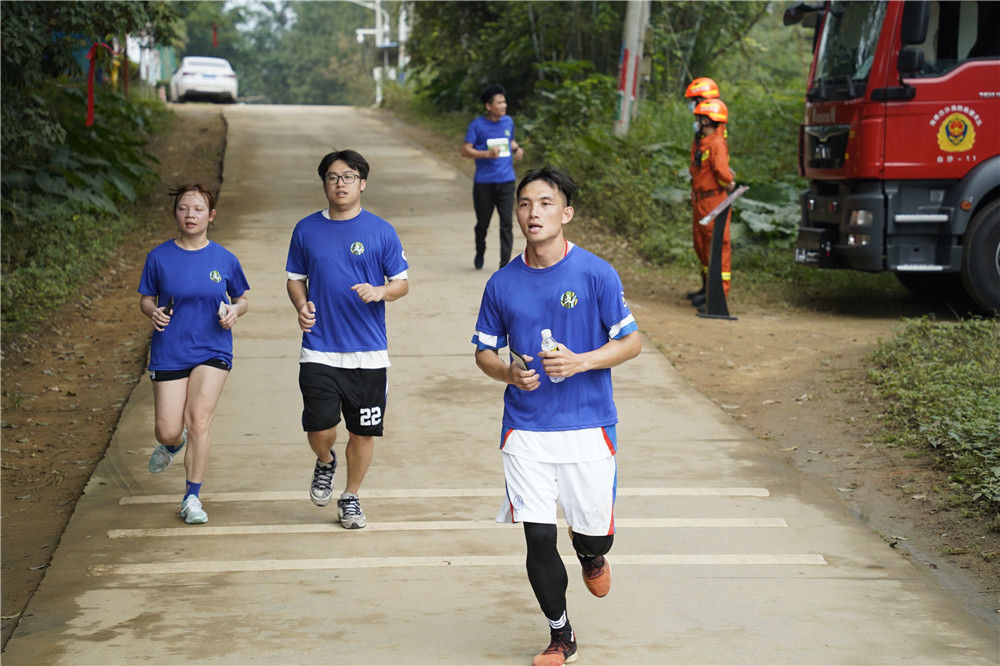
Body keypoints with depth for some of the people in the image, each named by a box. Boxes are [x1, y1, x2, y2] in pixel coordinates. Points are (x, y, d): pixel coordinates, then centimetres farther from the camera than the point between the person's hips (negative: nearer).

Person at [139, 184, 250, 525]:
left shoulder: (225, 259, -1)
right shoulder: (159, 257, -2)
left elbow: (242, 300, 11)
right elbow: (146, 299, 7)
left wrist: (234, 311, -11)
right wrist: (154, 312, -15)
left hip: (213, 351, -1)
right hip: (169, 352, 1)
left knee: (199, 419, -17)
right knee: (168, 431, -1)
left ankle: (192, 497, -4)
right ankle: (172, 445, 40)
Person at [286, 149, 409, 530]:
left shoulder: (381, 231, 1)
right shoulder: (307, 230, 6)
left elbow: (402, 283, 4)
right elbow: (296, 278, 15)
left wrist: (380, 292, -18)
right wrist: (302, 305, -6)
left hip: (368, 351, 0)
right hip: (319, 350, 0)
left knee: (363, 431, 5)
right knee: (320, 429, -8)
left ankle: (351, 498, 26)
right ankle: (325, 463, 27)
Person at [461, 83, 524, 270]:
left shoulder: (508, 122, 8)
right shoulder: (477, 125, -5)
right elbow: (465, 150, -7)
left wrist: (516, 149, 4)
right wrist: (487, 153, -20)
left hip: (506, 181, 2)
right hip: (484, 182, -2)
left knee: (506, 223, -6)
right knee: (482, 223, 10)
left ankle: (505, 265, -3)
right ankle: (480, 254, 37)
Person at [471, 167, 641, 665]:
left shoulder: (596, 274, -6)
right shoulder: (502, 283, 3)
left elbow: (630, 343, -2)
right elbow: (484, 352, 12)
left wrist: (579, 362, -18)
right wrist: (509, 373, -10)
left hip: (587, 425, -2)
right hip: (525, 429, 2)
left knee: (594, 532, 4)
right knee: (538, 538, -1)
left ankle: (591, 554, 44)